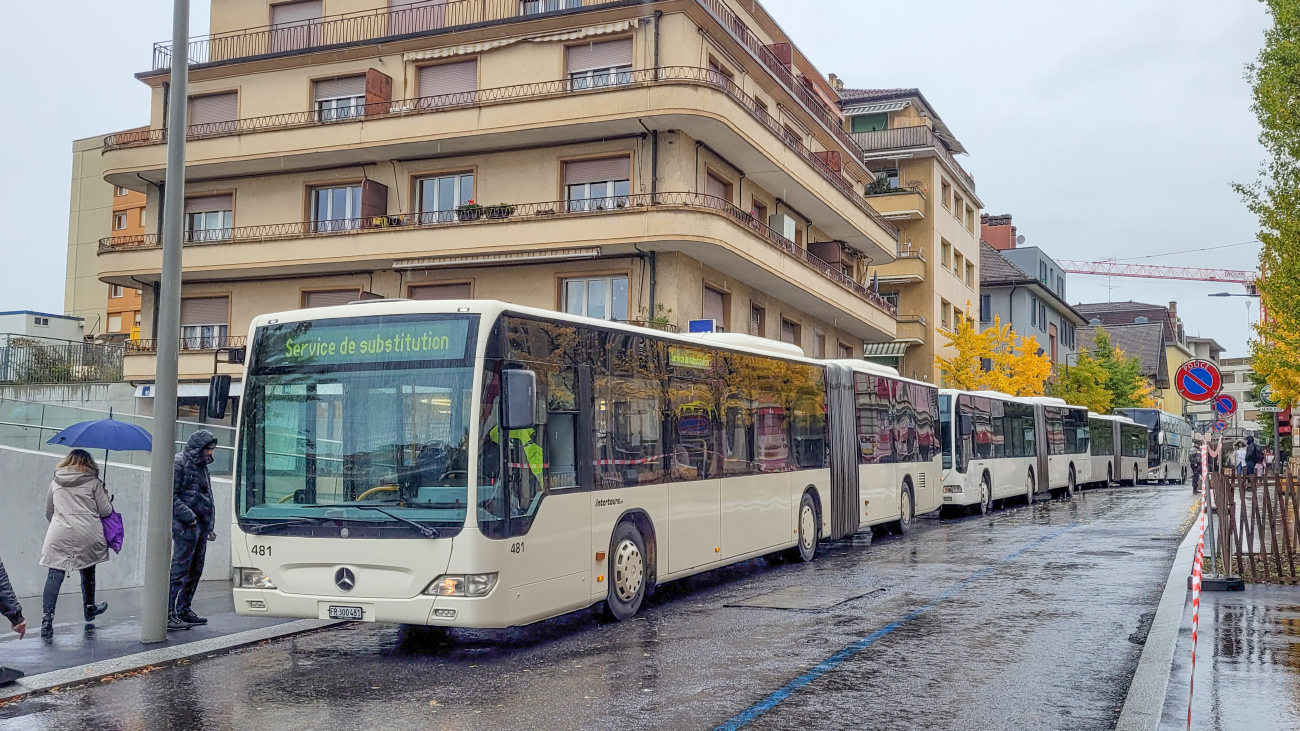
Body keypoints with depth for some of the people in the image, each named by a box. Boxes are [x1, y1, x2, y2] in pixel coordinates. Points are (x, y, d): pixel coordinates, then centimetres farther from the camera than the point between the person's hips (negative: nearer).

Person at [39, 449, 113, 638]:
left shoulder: (55, 483, 13)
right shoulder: (93, 482, 4)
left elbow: (48, 513, 21)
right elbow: (106, 511, 4)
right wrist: (106, 497, 24)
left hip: (58, 536, 1)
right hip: (87, 535, -1)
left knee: (54, 575, -3)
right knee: (88, 572, 18)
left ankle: (47, 617, -18)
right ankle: (89, 609, 36)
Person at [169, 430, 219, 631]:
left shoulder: (201, 466, 19)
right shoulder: (179, 463, -8)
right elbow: (171, 496, -14)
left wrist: (209, 526, 20)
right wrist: (188, 516, -19)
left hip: (200, 526, 9)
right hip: (185, 526, -9)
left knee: (195, 571, 12)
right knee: (180, 569, -9)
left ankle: (184, 610, 20)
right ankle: (168, 614, -7)